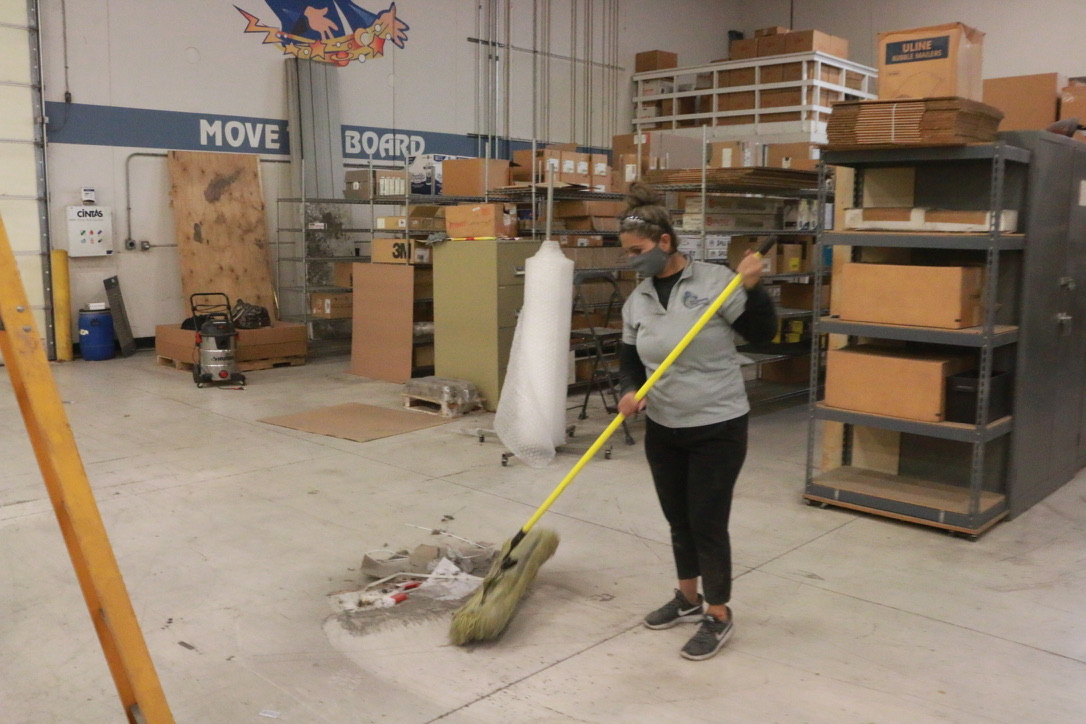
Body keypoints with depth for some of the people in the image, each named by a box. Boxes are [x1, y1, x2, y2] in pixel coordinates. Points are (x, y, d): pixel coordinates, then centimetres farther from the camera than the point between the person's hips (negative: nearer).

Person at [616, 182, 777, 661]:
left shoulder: (714, 281, -13)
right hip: (662, 429, 6)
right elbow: (629, 360, 9)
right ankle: (688, 598, 36)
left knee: (707, 522, 1)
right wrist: (629, 391, -10)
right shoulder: (637, 300, 4)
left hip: (717, 429, -6)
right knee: (677, 518, 17)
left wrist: (752, 287, -21)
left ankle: (718, 616, 19)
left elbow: (762, 333, -7)